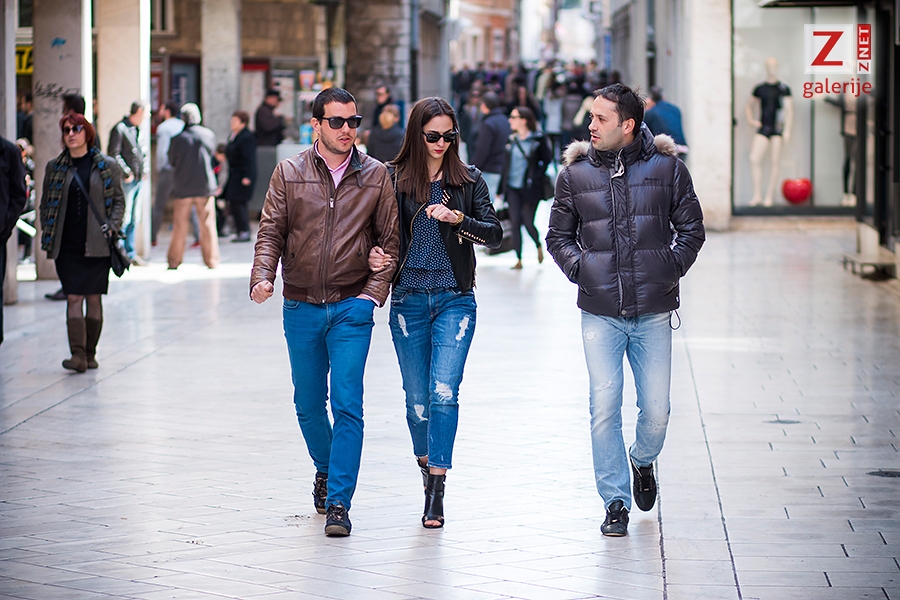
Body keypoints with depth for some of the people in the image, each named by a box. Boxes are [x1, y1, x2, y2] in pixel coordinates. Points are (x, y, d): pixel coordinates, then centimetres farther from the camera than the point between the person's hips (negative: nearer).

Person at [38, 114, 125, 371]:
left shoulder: (107, 166, 3)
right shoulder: (54, 167, 8)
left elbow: (119, 200, 7)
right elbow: (46, 203, 13)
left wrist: (112, 226, -6)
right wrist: (47, 233, 2)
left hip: (97, 244, -1)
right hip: (67, 245, 1)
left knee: (93, 299, 4)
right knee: (73, 298, -7)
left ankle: (90, 354, 14)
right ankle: (78, 355, -14)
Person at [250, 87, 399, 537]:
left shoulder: (376, 176, 2)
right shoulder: (289, 173, 3)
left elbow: (391, 239, 4)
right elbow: (271, 232, 3)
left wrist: (374, 292, -7)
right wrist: (262, 277, -14)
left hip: (352, 307, -2)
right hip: (301, 308, 2)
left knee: (347, 405, -11)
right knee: (309, 405, 12)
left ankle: (338, 502, -8)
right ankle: (326, 470, 38)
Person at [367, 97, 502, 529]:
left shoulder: (469, 181, 4)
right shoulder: (394, 180, 2)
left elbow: (494, 234, -2)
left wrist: (459, 219, -19)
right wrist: (375, 256, -13)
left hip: (455, 299, -1)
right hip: (408, 299, 1)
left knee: (444, 392, -14)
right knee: (417, 397, 7)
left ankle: (435, 489, -13)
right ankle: (426, 463, 33)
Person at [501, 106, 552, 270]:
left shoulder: (538, 139, -6)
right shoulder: (512, 140, 9)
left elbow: (547, 159, -3)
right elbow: (506, 164, 12)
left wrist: (536, 178, -12)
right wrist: (501, 189, 10)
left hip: (529, 188, -4)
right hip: (512, 187, 4)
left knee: (528, 222, -3)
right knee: (515, 222, -1)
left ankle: (539, 245, 28)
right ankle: (518, 259, 6)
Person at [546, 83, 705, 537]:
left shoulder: (666, 168, 1)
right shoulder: (575, 173, 5)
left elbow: (691, 228, 9)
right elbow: (558, 235, 14)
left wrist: (671, 268, -2)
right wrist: (579, 268, -1)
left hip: (653, 311, 0)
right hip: (600, 312, 0)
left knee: (656, 410, 1)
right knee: (604, 407, -5)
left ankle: (643, 461, 35)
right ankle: (615, 503, 7)